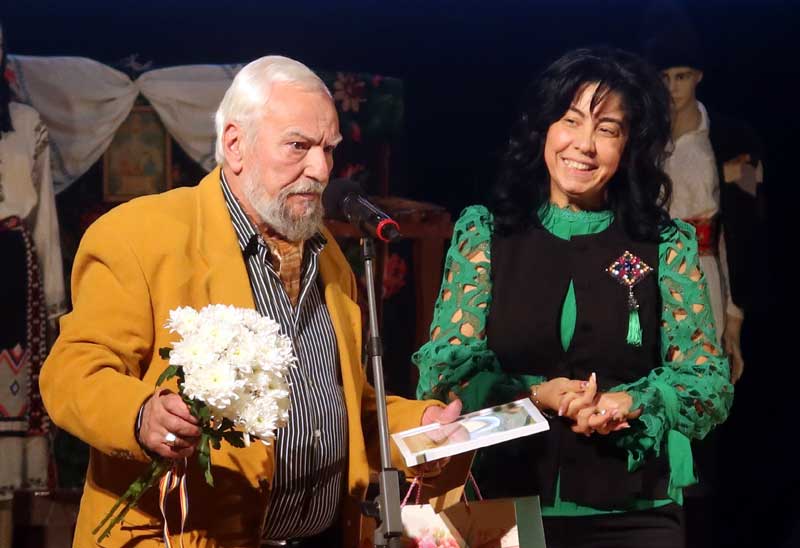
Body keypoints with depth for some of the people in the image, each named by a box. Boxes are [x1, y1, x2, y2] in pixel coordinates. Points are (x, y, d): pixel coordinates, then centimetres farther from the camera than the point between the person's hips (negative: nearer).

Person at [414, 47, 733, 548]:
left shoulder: (667, 245, 0)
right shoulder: (483, 231, 1)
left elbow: (711, 385, -2)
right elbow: (443, 370, -3)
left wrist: (627, 403, -20)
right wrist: (535, 395, -19)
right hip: (503, 507, 0)